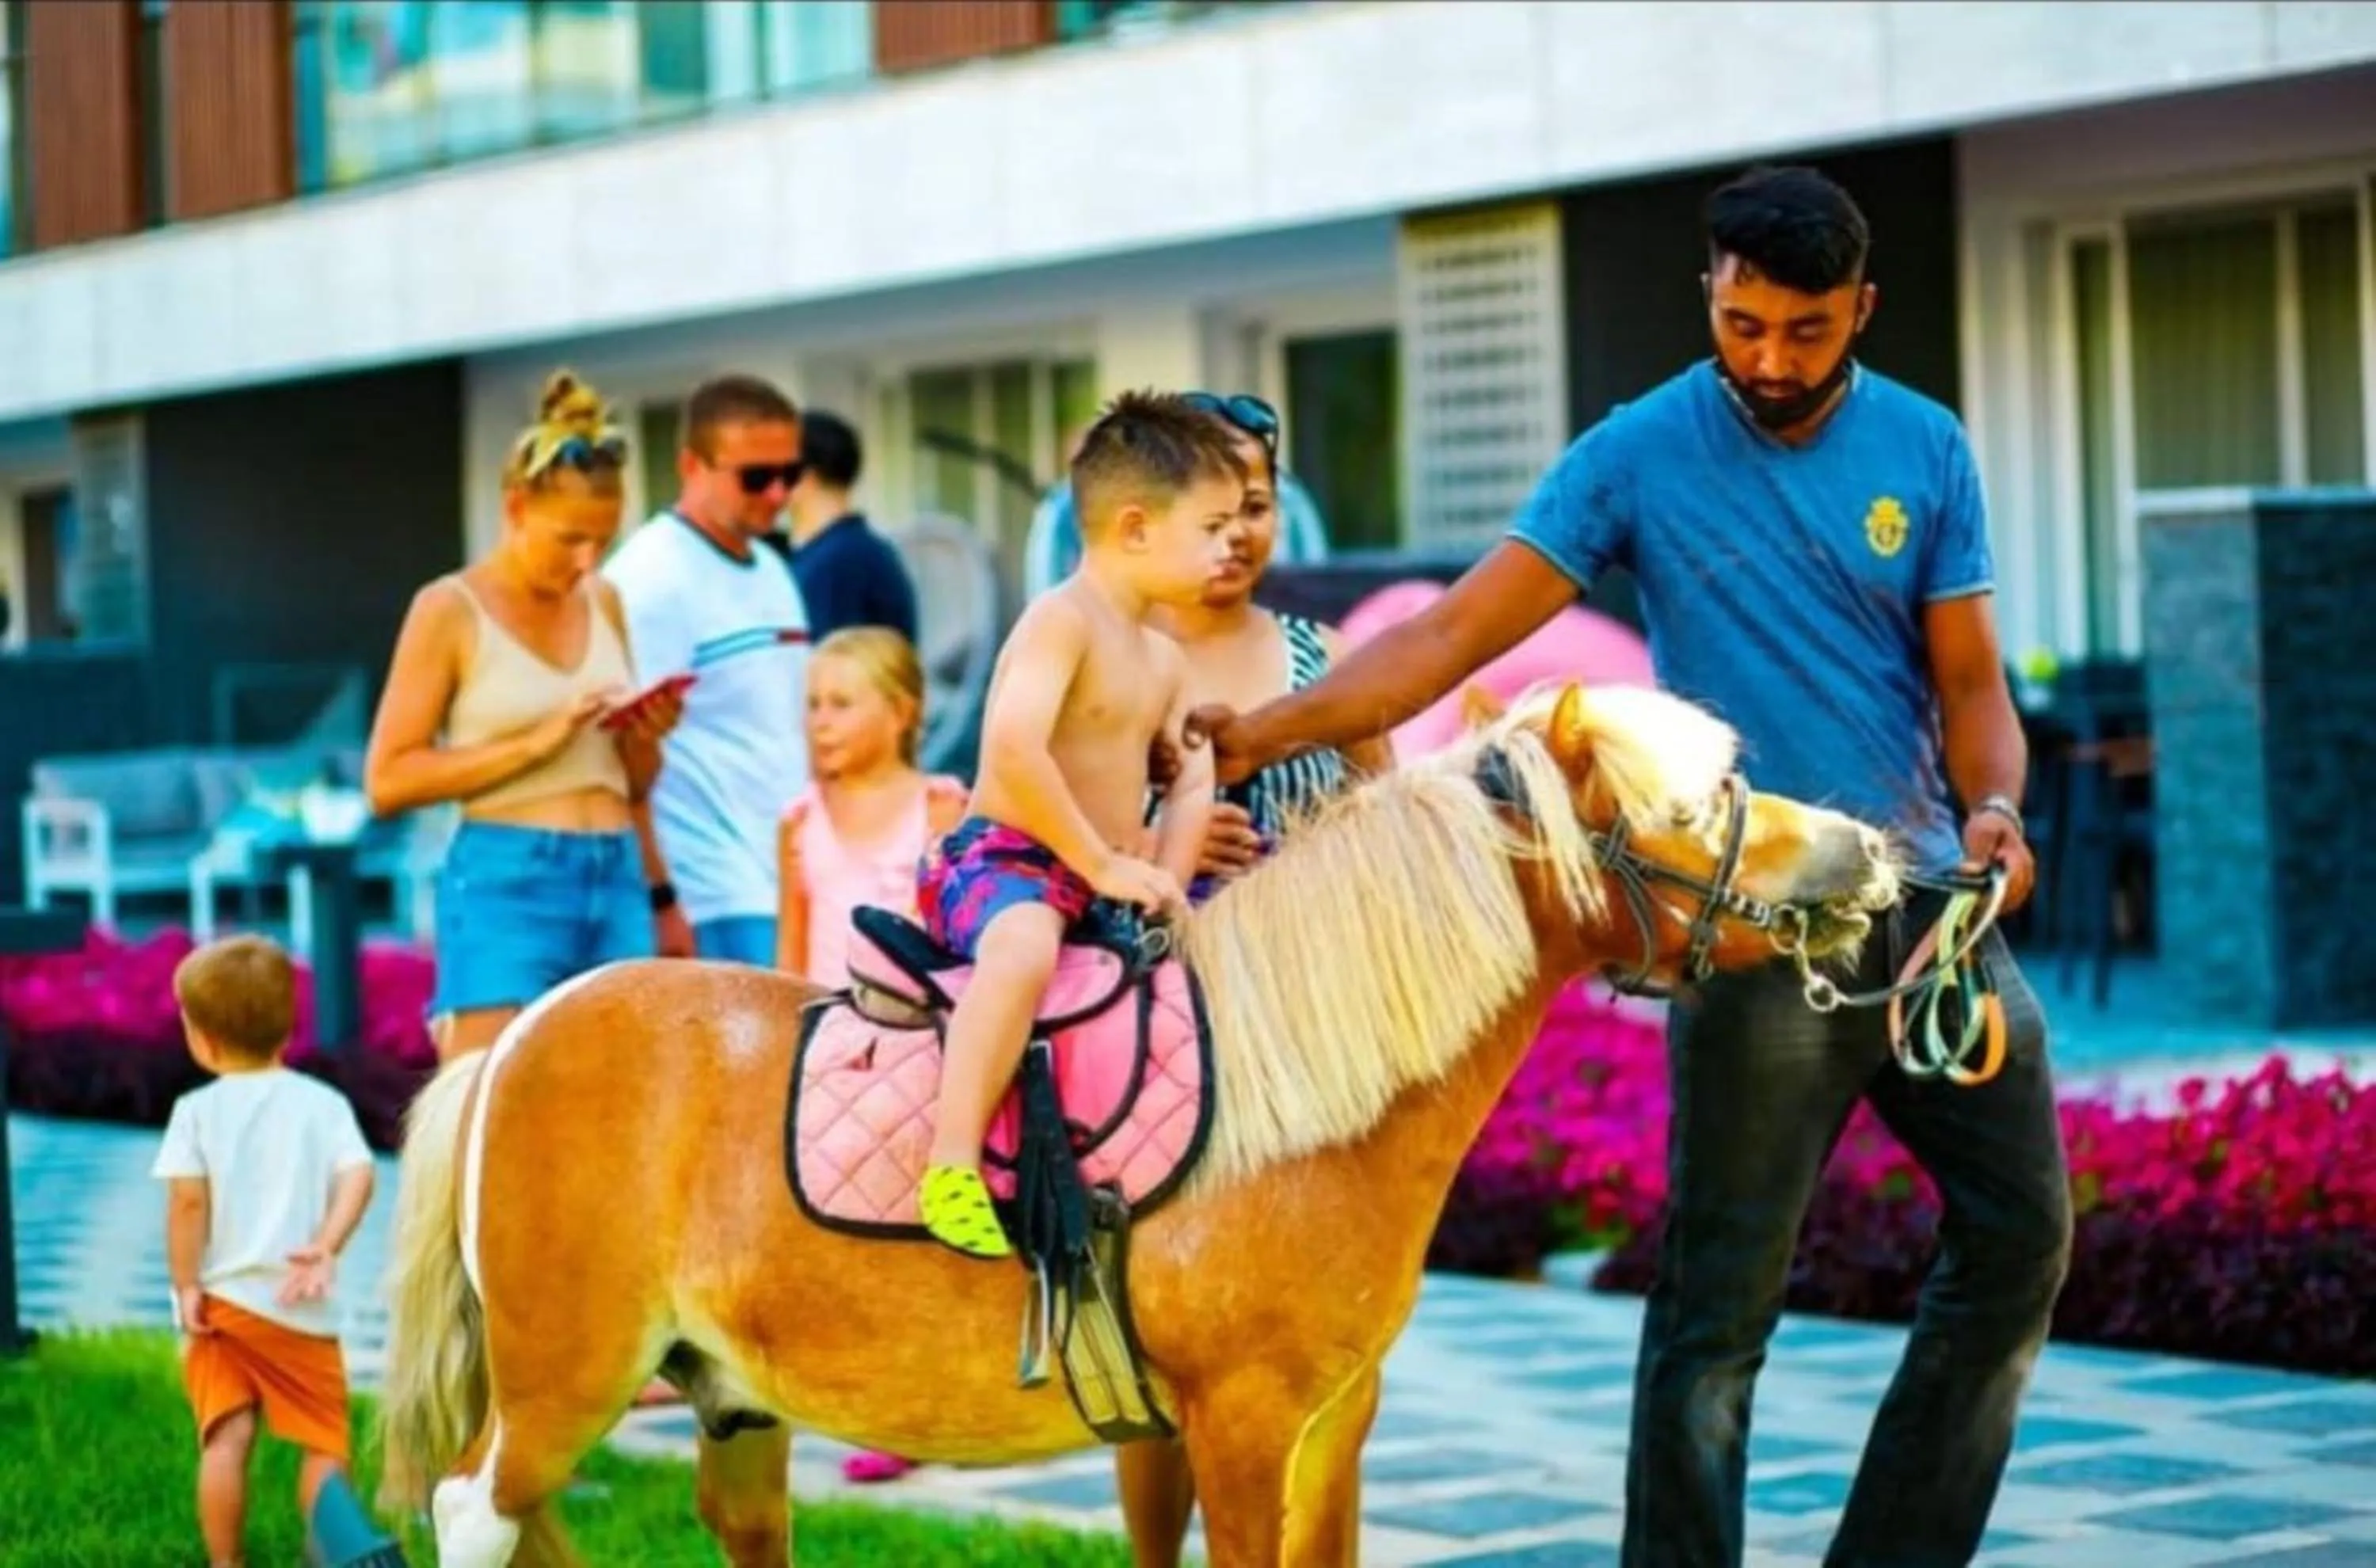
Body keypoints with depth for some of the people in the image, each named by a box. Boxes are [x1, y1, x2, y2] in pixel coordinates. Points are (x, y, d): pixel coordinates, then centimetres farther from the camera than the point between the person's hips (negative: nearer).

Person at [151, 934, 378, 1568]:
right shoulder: (324, 1104, 6)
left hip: (220, 1300, 0)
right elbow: (357, 1176, -9)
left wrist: (185, 1285, -4)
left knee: (226, 1437, -1)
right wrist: (326, 1246, -12)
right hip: (299, 1307, 0)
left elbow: (187, 1197, -9)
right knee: (323, 1442, 7)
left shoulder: (197, 1110, 1)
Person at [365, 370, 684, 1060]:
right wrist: (534, 743, -15)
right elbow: (387, 781, -9)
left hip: (618, 880, 6)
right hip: (507, 882, -6)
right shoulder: (451, 609, -2)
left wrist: (647, 738, 1)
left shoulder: (603, 603, 14)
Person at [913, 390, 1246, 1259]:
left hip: (1107, 885, 10)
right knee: (1026, 942, -41)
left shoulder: (1164, 660, 15)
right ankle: (951, 1165, -43)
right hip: (1001, 858, -10)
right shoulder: (1061, 619, -14)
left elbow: (1193, 786, 15)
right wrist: (1104, 865, -22)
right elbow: (1013, 749, -27)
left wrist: (1166, 883, -4)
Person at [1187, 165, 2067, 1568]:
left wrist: (1995, 808, -16)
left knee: (2023, 1239, 6)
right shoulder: (1641, 455, -5)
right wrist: (1272, 731, -21)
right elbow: (1455, 634, -10)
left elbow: (1970, 679, 5)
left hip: (1929, 896, 4)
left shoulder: (1926, 451, 4)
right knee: (1724, 1297, -1)